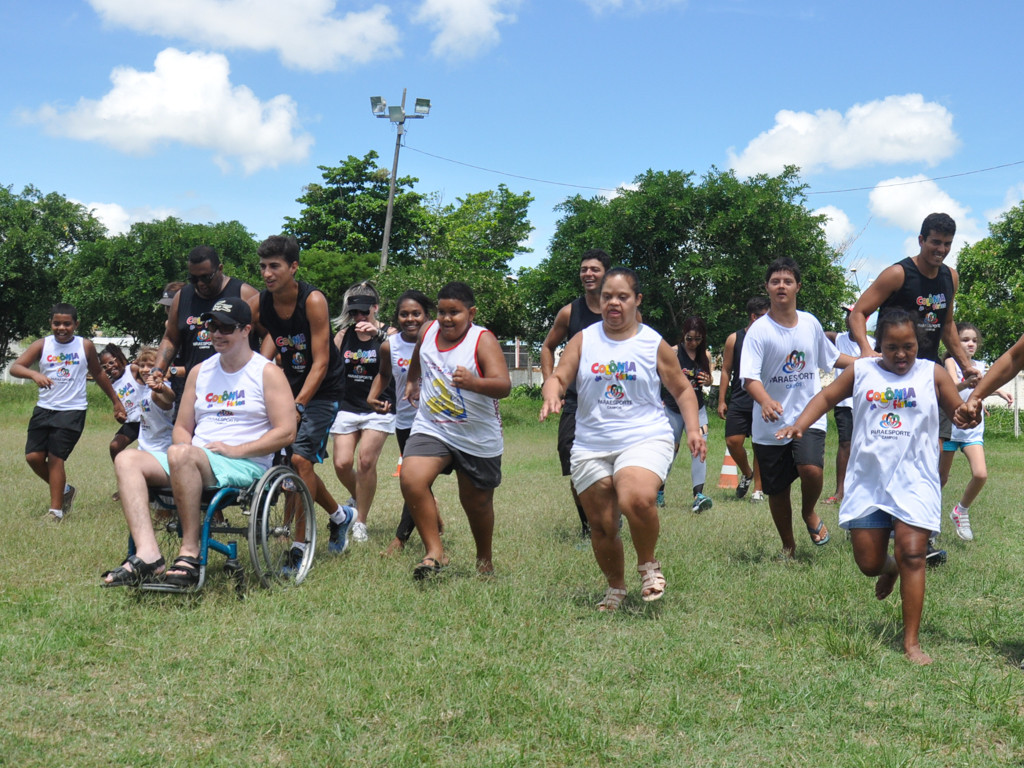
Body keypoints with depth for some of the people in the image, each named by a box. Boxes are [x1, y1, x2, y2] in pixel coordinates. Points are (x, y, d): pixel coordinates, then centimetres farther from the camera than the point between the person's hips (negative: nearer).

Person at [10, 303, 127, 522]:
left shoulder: (85, 346, 1)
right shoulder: (42, 345, 0)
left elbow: (98, 374, 16)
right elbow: (15, 367, -10)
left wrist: (116, 401, 20)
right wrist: (34, 374, -31)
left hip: (72, 411, -3)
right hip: (44, 408, 3)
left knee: (56, 457, -9)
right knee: (33, 457, -2)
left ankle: (56, 510, 0)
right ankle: (64, 490, 22)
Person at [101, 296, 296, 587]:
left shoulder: (267, 372, 2)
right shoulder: (200, 372, 20)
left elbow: (286, 432, -6)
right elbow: (182, 427, 22)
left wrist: (235, 450, -13)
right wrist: (185, 444, -3)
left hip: (245, 466, -6)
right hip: (194, 463, 7)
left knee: (179, 455, -35)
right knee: (127, 459, -16)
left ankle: (190, 554, -30)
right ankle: (148, 555, -34)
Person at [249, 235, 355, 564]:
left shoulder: (313, 301, -23)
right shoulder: (257, 304, -9)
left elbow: (320, 363, -25)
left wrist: (298, 405, -33)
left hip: (322, 389, -6)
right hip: (290, 384, 6)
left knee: (300, 458, -16)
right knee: (285, 459, 7)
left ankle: (299, 548, -10)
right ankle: (339, 515, 31)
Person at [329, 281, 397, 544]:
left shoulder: (388, 333, -3)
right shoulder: (344, 335, 7)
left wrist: (379, 333, -34)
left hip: (378, 409, -3)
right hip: (347, 407, 3)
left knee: (366, 461, -11)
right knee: (342, 463, -6)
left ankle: (360, 522, 5)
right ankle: (357, 499, 28)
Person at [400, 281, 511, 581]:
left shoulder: (483, 340, -18)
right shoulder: (428, 331, -2)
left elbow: (504, 385, -33)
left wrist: (474, 382, -51)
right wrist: (412, 380, 34)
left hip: (479, 439, -3)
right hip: (431, 429, 3)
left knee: (477, 503, 12)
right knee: (411, 478, -23)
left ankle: (485, 559, 39)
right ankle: (434, 551, -14)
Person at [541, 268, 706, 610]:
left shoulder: (654, 344, 5)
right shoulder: (583, 341, 8)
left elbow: (683, 390, 12)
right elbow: (557, 378, 2)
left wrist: (692, 428, -3)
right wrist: (552, 395, -22)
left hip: (644, 440, -3)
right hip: (592, 447, 3)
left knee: (637, 499, -31)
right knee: (602, 526, 4)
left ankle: (648, 565, -3)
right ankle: (615, 588, 30)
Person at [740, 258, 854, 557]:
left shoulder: (810, 323, 5)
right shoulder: (759, 330, -9)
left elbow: (832, 357, 23)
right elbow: (749, 377, -19)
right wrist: (765, 401, -38)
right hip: (771, 424, -1)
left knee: (811, 468, -24)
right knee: (777, 490, 7)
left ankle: (809, 513, 8)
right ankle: (788, 545, 32)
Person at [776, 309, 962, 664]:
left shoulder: (932, 374, 4)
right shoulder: (861, 371, 7)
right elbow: (826, 397, 12)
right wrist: (800, 425, -5)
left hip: (914, 482, -2)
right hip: (867, 482, 2)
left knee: (912, 555, -11)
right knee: (868, 563, 5)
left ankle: (911, 642, -2)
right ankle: (888, 569, 45)